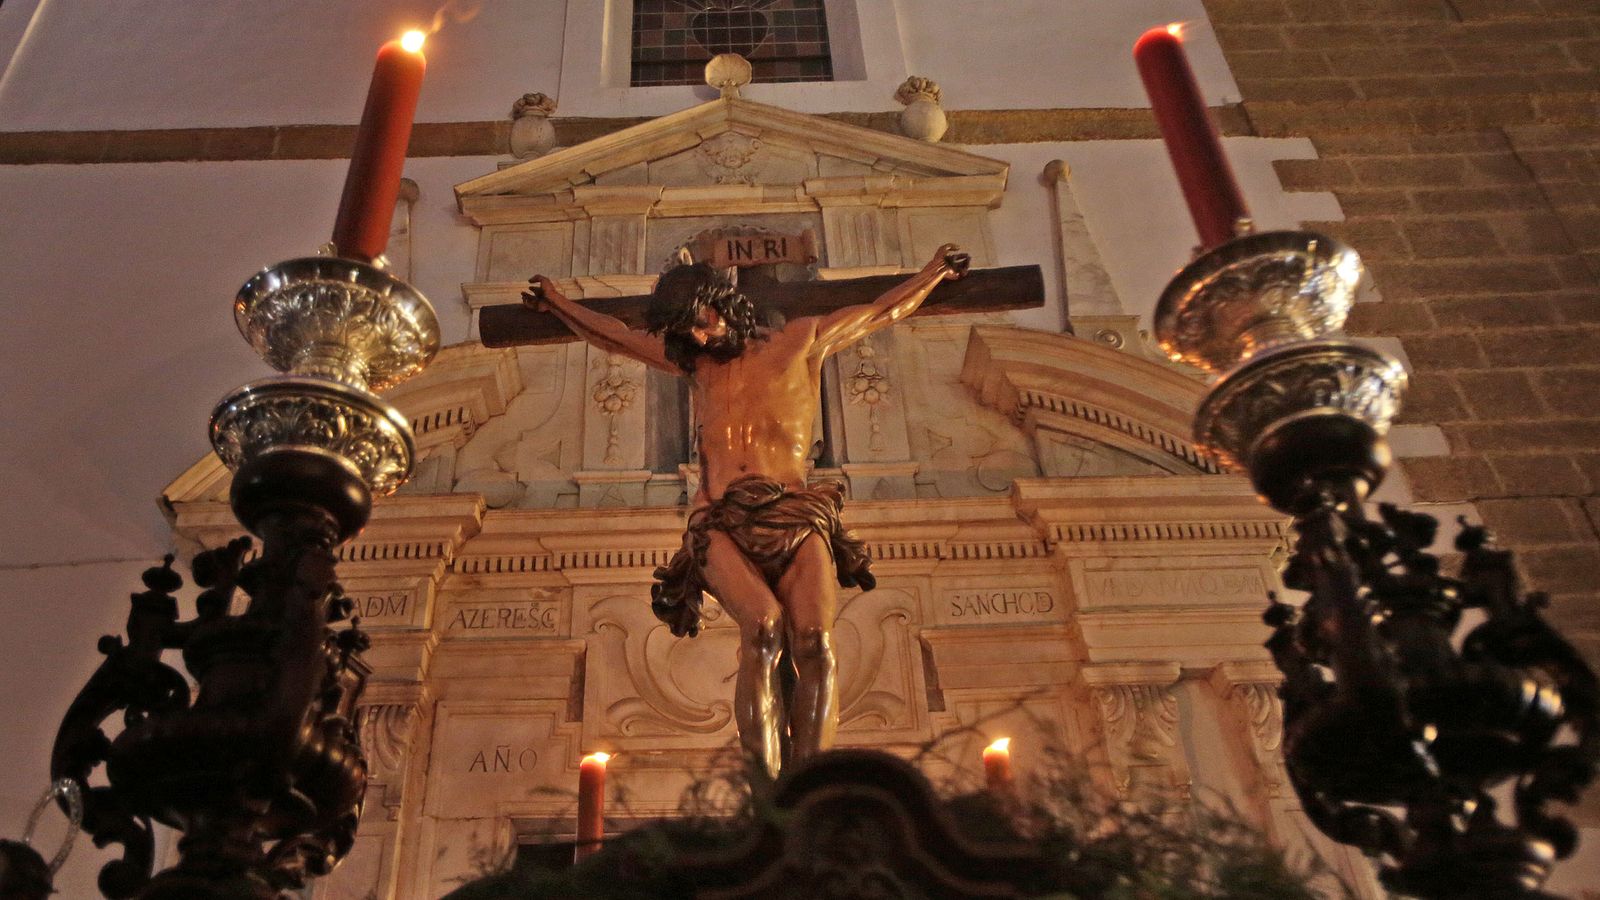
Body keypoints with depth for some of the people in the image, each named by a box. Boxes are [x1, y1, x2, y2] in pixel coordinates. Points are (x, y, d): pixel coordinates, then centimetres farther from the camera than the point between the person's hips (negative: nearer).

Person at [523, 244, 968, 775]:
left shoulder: (801, 341, 22)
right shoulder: (694, 362, 28)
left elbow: (884, 311, 37)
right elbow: (611, 336, 43)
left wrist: (936, 270, 46)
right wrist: (555, 302, 53)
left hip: (794, 513, 0)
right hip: (720, 523, 0)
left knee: (815, 641, -27)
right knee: (763, 626, -31)